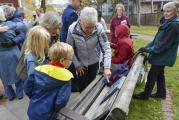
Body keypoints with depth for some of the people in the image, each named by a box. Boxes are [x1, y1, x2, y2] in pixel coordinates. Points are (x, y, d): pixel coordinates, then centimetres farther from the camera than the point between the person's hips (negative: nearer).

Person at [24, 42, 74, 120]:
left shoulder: (39, 69, -9)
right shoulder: (65, 77, -21)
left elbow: (27, 89, -3)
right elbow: (61, 101, -25)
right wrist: (54, 110, -4)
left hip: (32, 112, 4)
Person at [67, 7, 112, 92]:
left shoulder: (99, 28, -26)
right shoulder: (72, 29, -26)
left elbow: (106, 48, -24)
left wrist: (106, 67, -31)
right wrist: (77, 64, -10)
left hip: (94, 62, 1)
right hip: (80, 63, -1)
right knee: (83, 86, 10)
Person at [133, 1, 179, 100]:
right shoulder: (167, 23, 10)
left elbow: (164, 43, -25)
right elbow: (158, 39, 11)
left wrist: (148, 50, -22)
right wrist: (147, 47, 4)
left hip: (163, 56, -9)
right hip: (162, 55, 9)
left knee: (151, 75, 0)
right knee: (159, 74, 19)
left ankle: (145, 95, 15)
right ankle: (161, 93, 35)